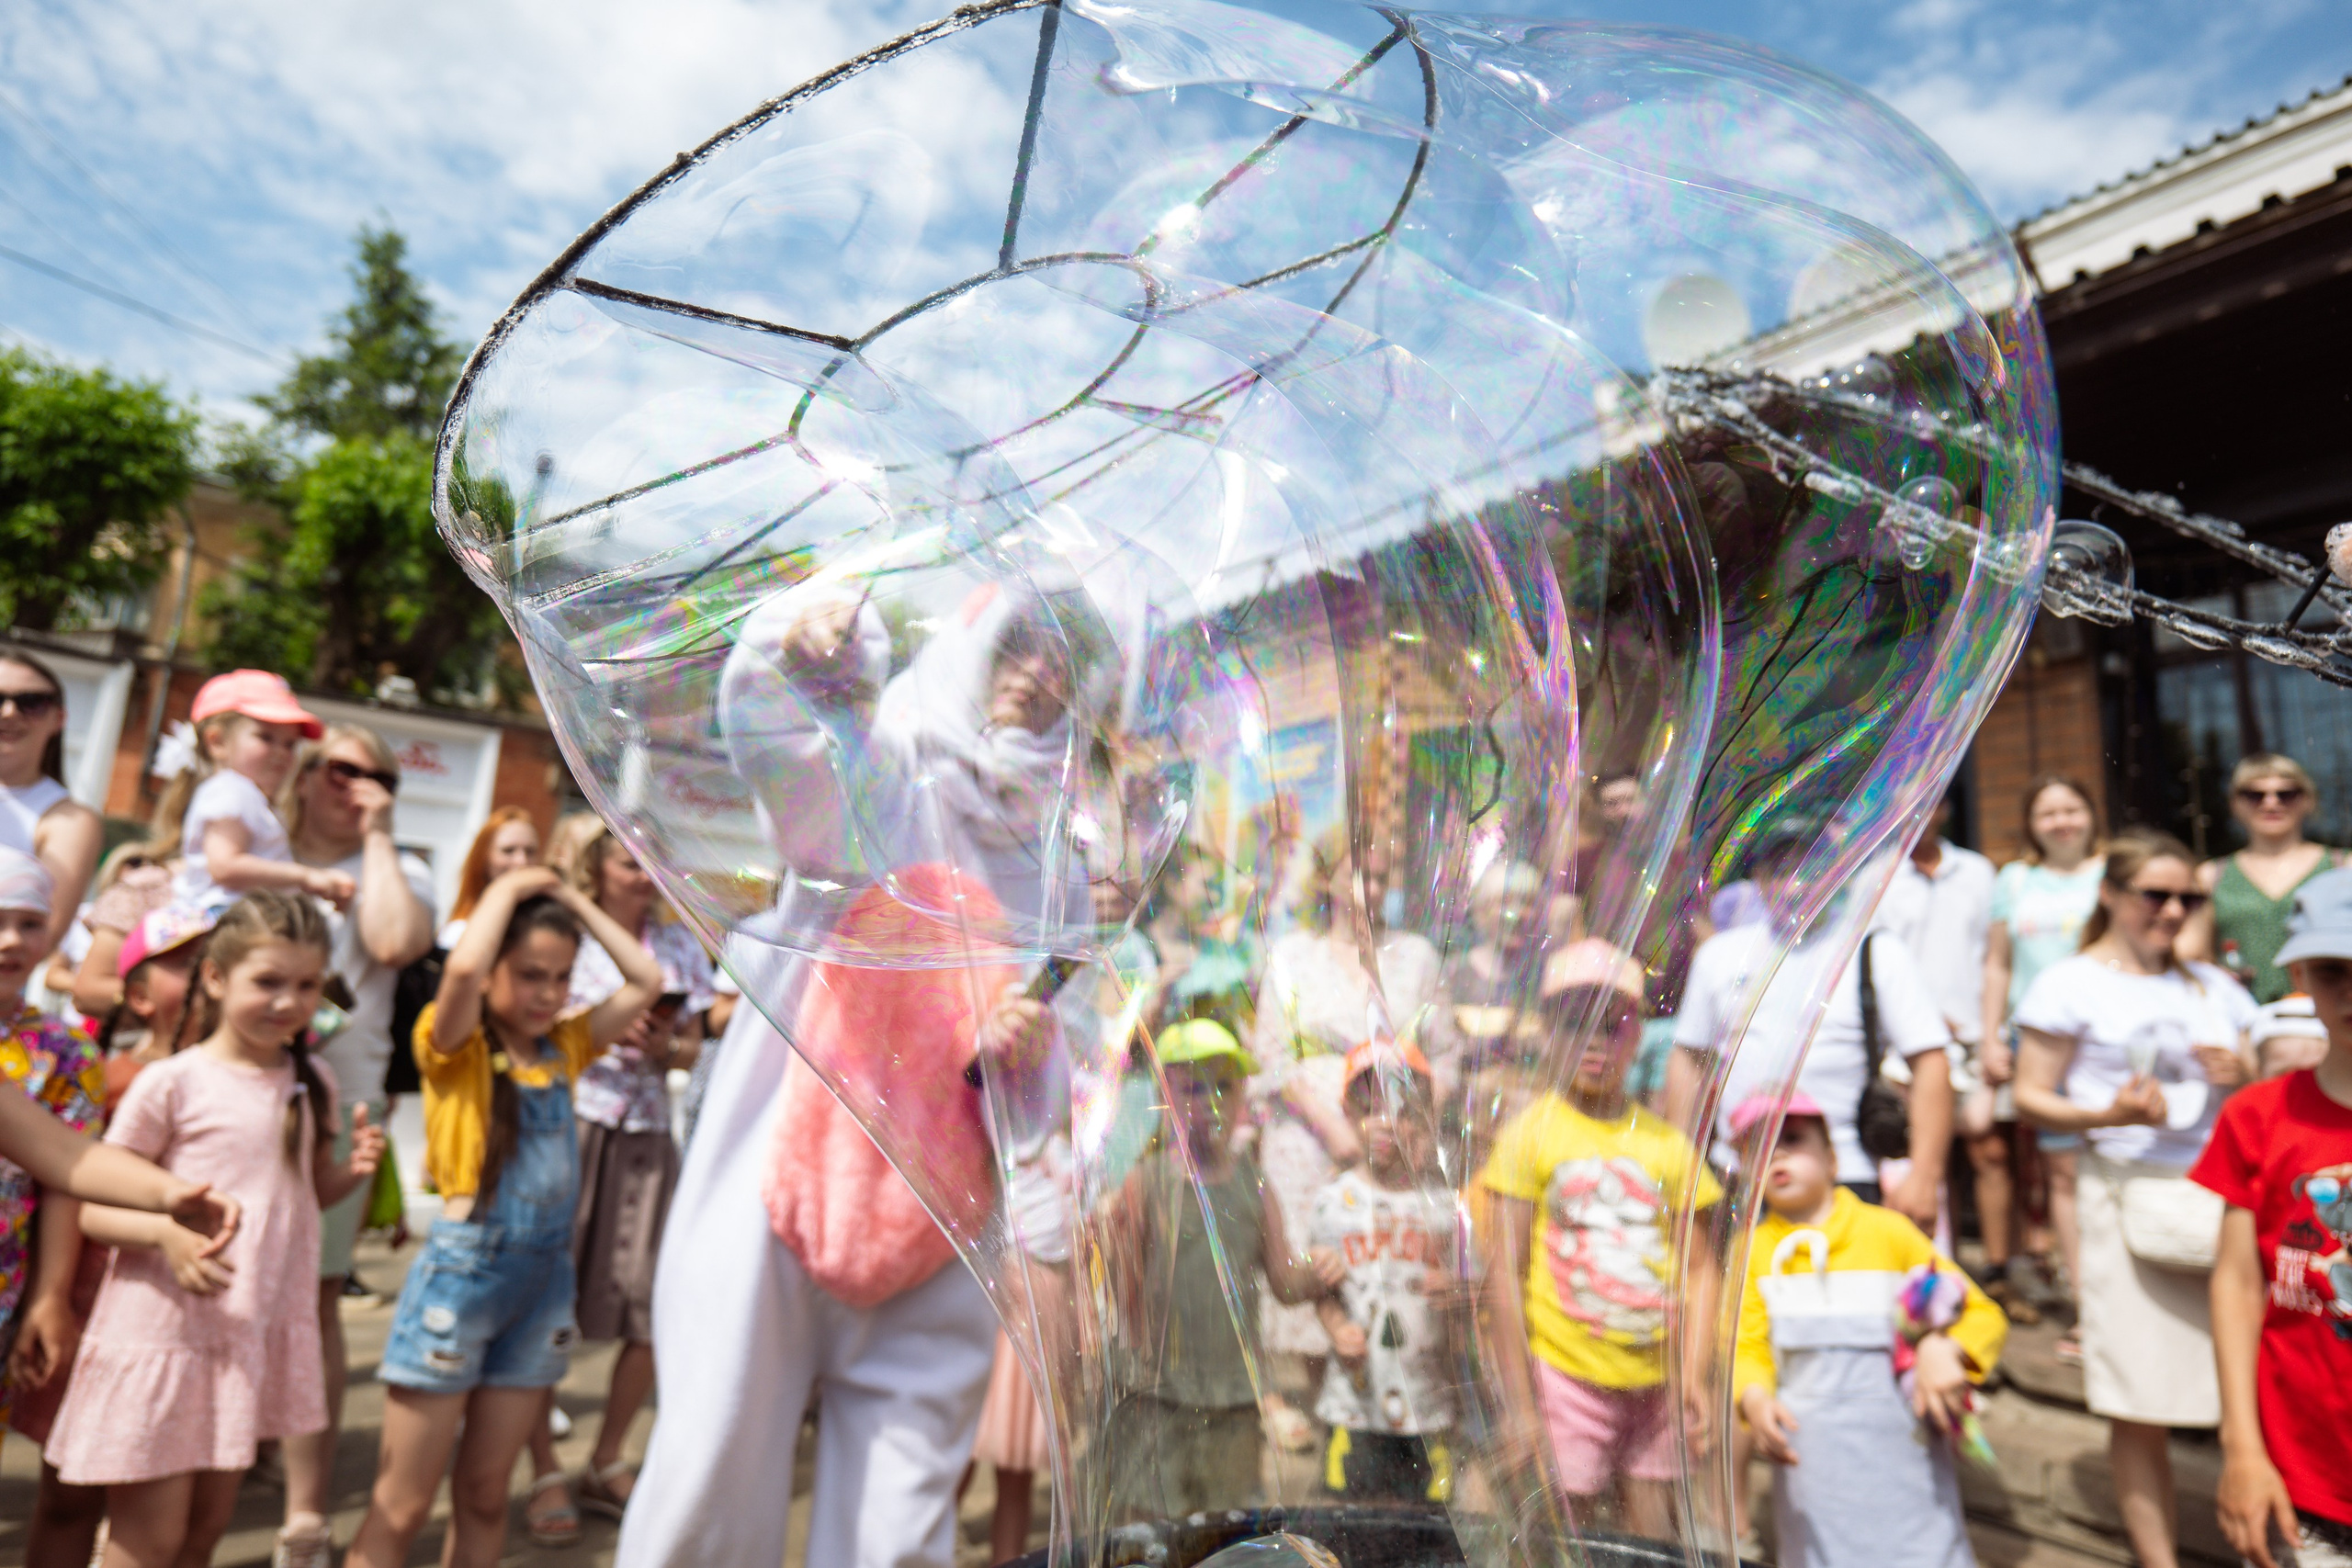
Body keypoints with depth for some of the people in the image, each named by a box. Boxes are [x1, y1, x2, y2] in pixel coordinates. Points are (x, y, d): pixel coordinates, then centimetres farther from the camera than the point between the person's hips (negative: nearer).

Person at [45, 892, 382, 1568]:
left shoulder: (311, 1084, 4)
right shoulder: (171, 1083, -11)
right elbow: (93, 1209, -8)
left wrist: (352, 1171, -5)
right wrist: (165, 1231, -26)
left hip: (256, 1332, 5)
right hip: (161, 1330, -5)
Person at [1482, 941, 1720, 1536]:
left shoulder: (1668, 1143, 5)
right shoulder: (1529, 1134, -6)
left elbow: (1698, 1268, 8)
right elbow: (1506, 1272, -6)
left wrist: (1694, 1374, -1)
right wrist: (1518, 1396, -8)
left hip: (1654, 1381, 4)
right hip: (1566, 1374, -3)